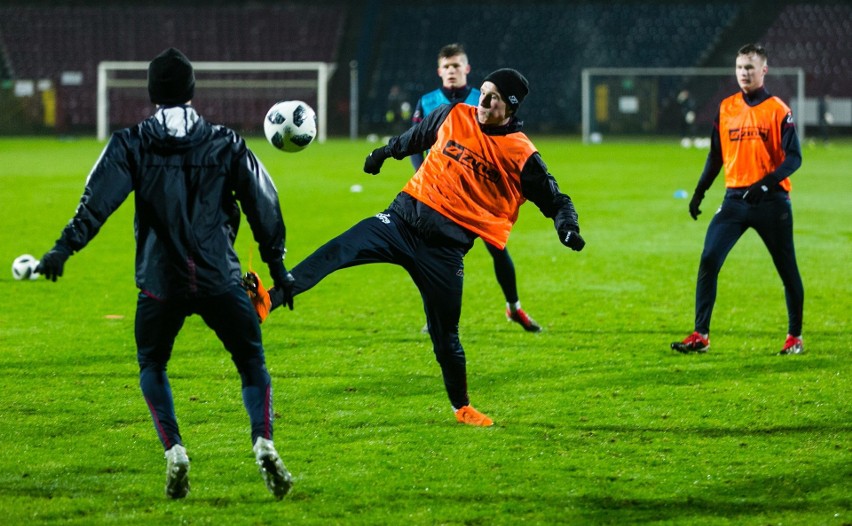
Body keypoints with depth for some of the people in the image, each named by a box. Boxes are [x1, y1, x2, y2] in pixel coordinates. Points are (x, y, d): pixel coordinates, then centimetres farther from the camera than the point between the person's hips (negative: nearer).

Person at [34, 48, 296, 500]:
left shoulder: (130, 144, 2)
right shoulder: (226, 144, 7)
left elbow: (99, 199, -11)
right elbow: (264, 207, 10)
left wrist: (65, 246, -16)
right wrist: (277, 267, 19)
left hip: (160, 281, 0)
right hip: (220, 277, 0)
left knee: (151, 366, 21)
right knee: (252, 364, 12)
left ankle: (174, 451, 3)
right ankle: (263, 443, -11)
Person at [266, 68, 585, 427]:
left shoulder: (521, 155, -4)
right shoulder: (453, 117, 6)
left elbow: (555, 200, 2)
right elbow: (415, 138, 26)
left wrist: (567, 227, -18)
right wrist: (384, 152, 39)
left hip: (446, 246, -2)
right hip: (403, 218, 2)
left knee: (445, 335, 5)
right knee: (338, 251, -22)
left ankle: (462, 407, 26)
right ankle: (268, 298, -33)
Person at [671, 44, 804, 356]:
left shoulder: (777, 110, -4)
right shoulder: (726, 109, 9)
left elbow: (793, 158, -9)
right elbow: (716, 155, 18)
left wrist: (767, 183, -24)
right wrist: (700, 191, 11)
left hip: (771, 201, -3)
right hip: (735, 198, 3)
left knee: (787, 269, 6)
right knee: (709, 261, -10)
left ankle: (795, 337, 20)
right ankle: (700, 335, -8)